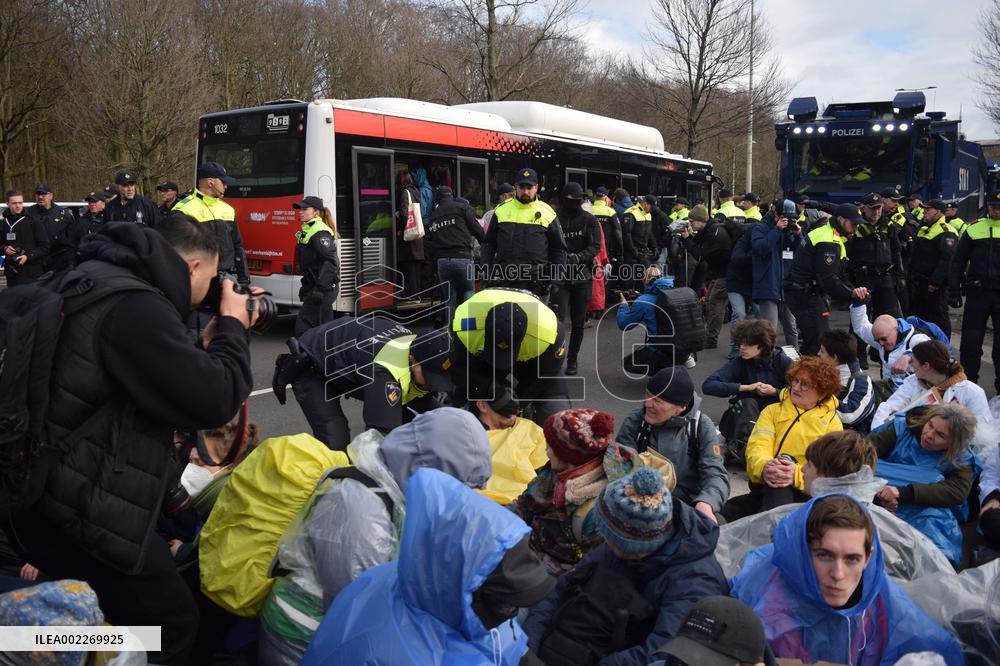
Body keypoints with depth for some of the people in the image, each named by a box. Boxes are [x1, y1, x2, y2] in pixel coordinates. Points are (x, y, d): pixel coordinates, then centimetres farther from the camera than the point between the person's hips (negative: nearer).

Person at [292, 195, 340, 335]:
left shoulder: (320, 232, -16)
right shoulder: (308, 230, 15)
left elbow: (330, 261, -25)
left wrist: (320, 288, -28)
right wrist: (306, 285, 23)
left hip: (324, 287, -10)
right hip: (315, 286, 10)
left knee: (304, 325, -11)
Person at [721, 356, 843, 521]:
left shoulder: (831, 421, 13)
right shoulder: (773, 411, 19)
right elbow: (757, 446, 2)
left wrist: (798, 475, -24)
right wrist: (763, 467, -23)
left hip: (804, 492, -2)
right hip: (763, 487, 2)